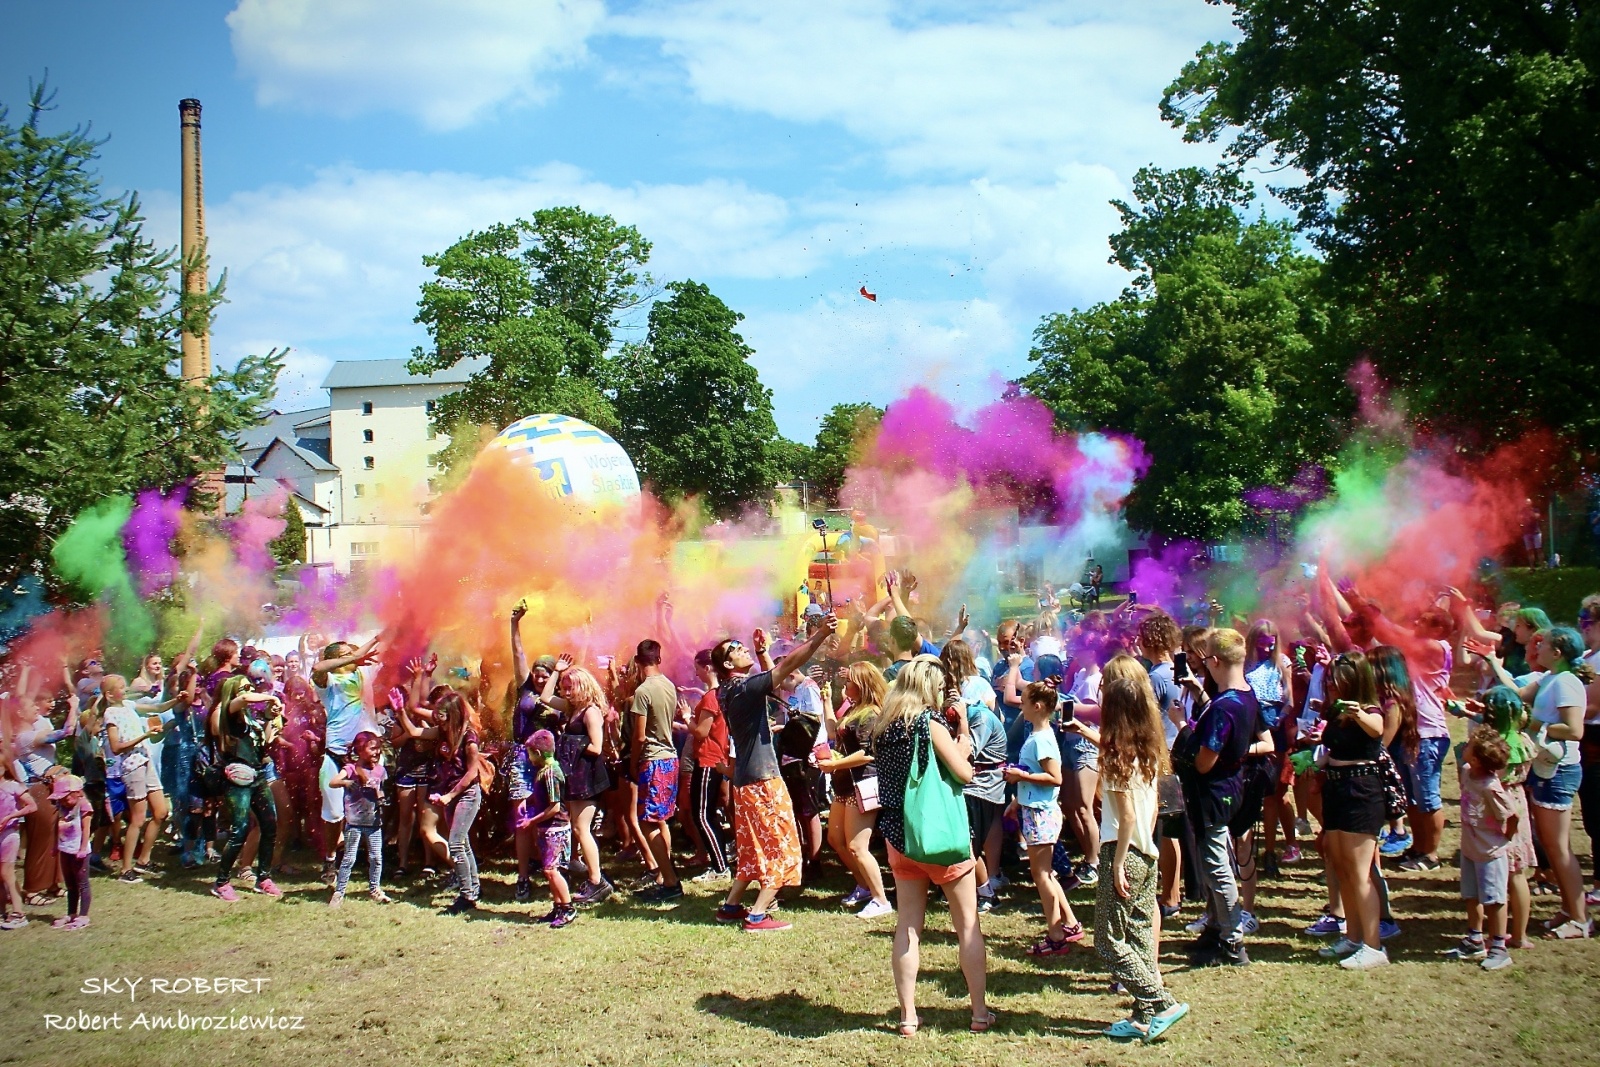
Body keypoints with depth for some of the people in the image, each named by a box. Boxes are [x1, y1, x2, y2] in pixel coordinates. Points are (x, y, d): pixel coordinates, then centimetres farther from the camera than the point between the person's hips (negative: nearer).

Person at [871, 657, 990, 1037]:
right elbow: (964, 772, -13)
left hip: (898, 835, 5)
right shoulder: (930, 722, -13)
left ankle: (908, 1016, 11)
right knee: (968, 924, 8)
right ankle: (980, 1012, 14)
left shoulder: (883, 728, 4)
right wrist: (963, 731, -1)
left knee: (907, 926, 9)